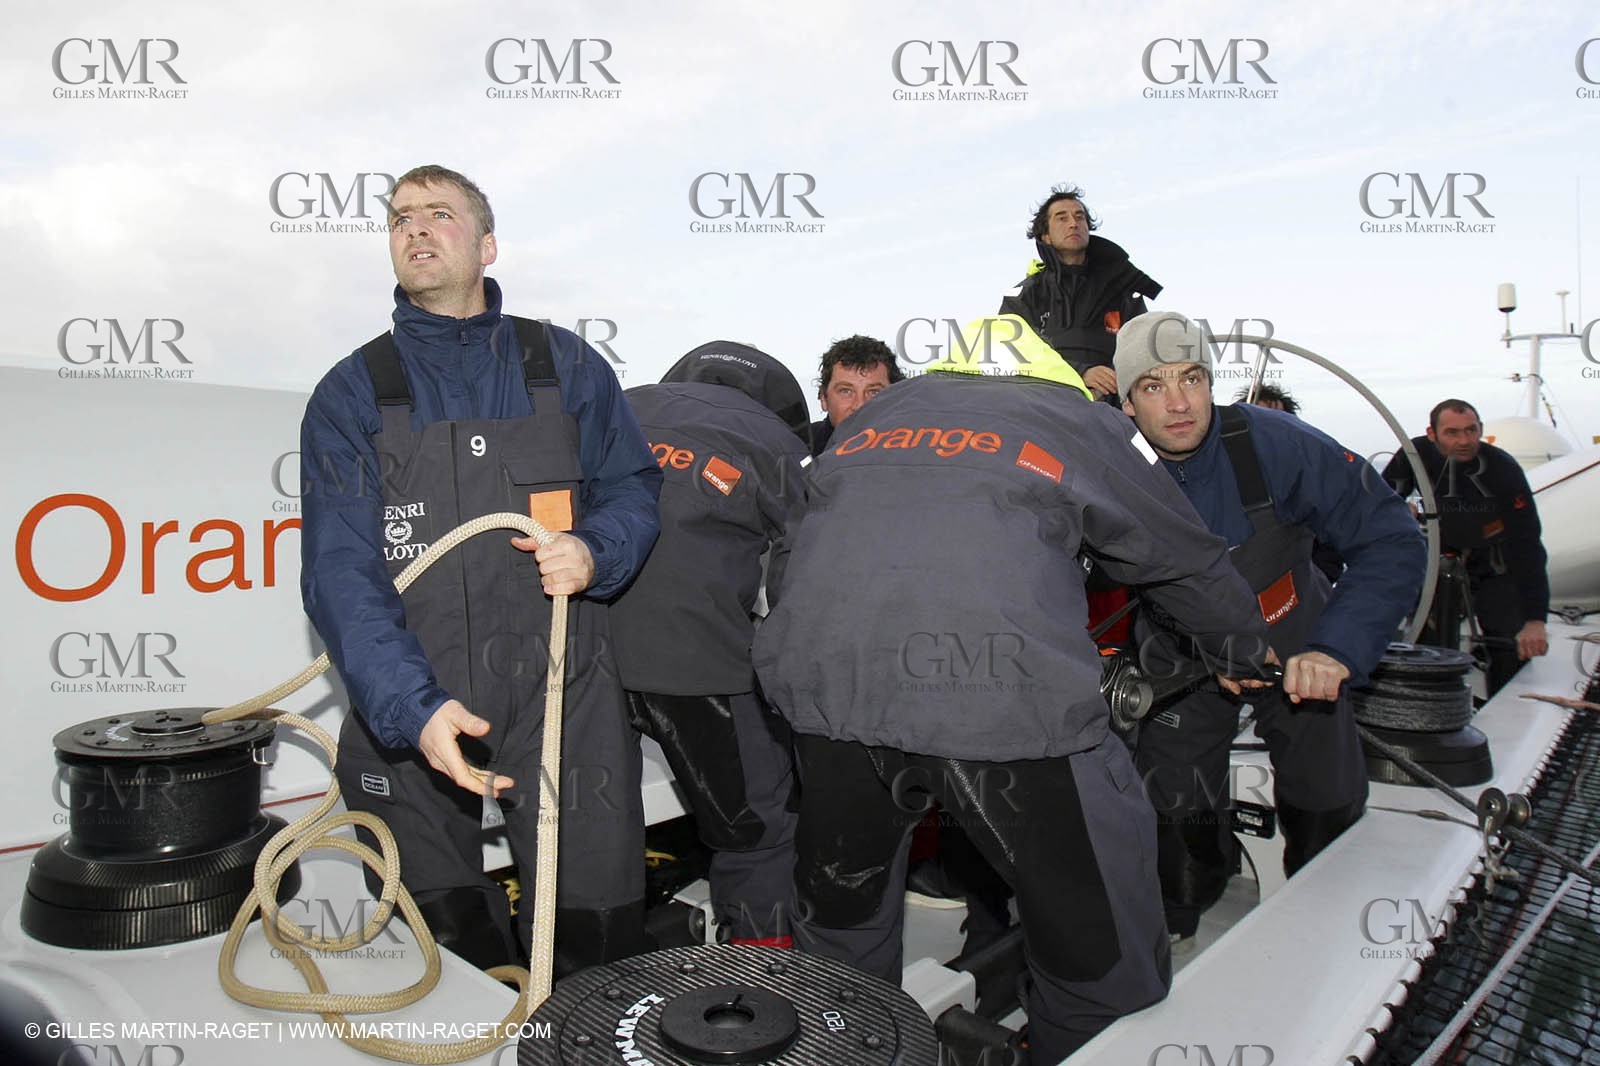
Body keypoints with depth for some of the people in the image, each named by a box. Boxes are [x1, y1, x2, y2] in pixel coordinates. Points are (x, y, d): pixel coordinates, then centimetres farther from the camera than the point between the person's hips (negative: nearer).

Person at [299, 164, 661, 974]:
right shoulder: (352, 394, 3)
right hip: (409, 705, 1)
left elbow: (634, 484, 12)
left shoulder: (565, 366, 7)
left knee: (599, 932, 3)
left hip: (561, 692, 0)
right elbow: (340, 573, -7)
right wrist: (414, 708, -21)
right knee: (440, 943, 15)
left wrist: (594, 551, -12)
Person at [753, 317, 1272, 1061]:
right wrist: (1248, 652, 45)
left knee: (841, 917, 29)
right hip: (1003, 697, -4)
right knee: (1100, 958, 18)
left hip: (824, 690, 5)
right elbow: (1188, 561, 27)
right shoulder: (1075, 419, 18)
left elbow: (786, 561, 30)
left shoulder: (870, 418, 27)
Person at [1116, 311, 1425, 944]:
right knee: (1176, 810, -1)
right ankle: (1173, 931, 31)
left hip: (1298, 647, 0)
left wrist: (1338, 649, -37)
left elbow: (1392, 542, -25)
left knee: (1328, 808, 8)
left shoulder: (1272, 443, -28)